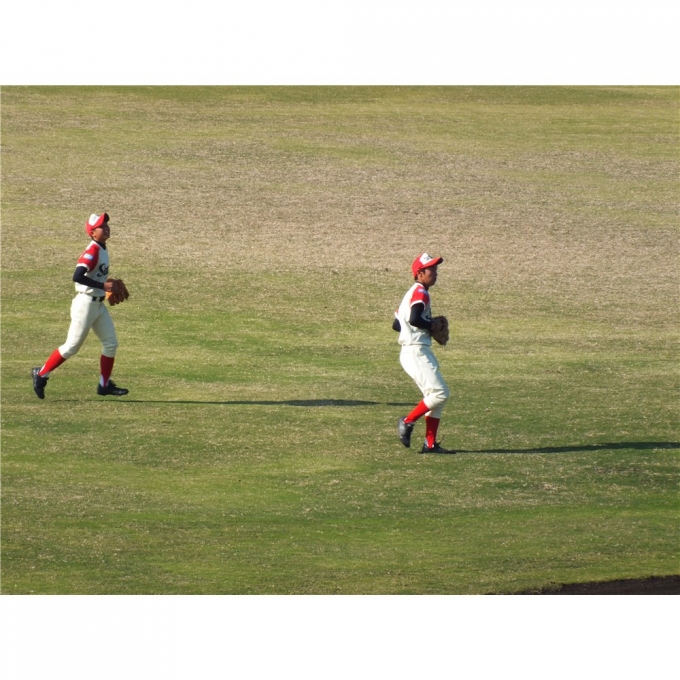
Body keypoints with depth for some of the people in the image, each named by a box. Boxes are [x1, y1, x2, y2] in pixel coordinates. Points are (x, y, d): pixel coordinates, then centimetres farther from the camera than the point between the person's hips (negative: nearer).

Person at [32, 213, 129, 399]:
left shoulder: (102, 250, 10)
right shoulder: (92, 251, -19)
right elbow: (77, 276, -31)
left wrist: (107, 286, 8)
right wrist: (102, 285, -29)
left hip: (99, 305, 9)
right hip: (86, 304, -9)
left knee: (111, 344, 8)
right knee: (72, 346, -3)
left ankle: (105, 385, 17)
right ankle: (41, 374, 10)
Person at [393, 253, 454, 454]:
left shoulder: (412, 293, 18)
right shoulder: (420, 292, -11)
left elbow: (397, 324, 21)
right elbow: (414, 319, -29)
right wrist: (432, 326, -13)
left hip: (421, 352, 10)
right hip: (416, 352, -10)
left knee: (435, 396, 10)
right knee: (440, 393, -13)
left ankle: (430, 444, 8)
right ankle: (407, 422, -3)